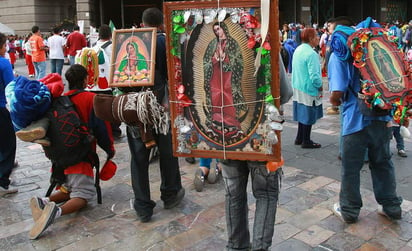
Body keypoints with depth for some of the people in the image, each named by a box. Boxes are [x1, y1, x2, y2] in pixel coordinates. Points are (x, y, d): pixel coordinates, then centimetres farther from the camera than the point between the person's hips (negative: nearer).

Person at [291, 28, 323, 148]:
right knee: (309, 116, 3)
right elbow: (314, 75, -26)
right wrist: (320, 86, -8)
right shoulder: (311, 54, -21)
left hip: (298, 87, 9)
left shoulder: (298, 50, 6)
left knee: (302, 113, 18)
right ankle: (306, 141, 14)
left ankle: (299, 138, 29)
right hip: (309, 89, -9)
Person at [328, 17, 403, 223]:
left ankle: (349, 210, 25)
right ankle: (391, 207, 33)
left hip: (357, 119, -5)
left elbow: (337, 93, -17)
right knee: (382, 163, 20)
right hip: (383, 116, 6)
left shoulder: (338, 56, -8)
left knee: (351, 167, 10)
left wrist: (334, 101, 5)